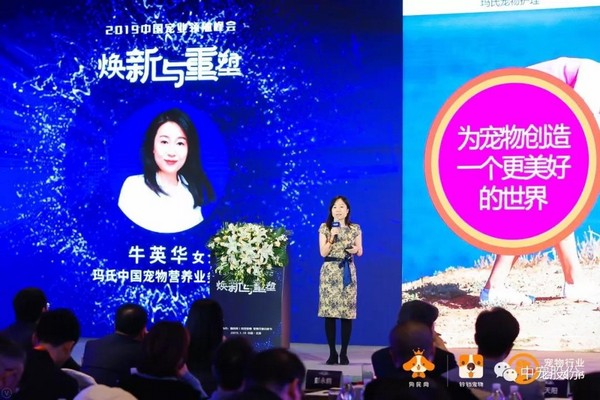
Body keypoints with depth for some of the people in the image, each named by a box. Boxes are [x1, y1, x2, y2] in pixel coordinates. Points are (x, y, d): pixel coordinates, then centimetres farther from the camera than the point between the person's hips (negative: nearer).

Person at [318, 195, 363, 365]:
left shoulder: (355, 228, 8)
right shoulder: (325, 228, 5)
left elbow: (360, 252, 11)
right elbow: (323, 252, 0)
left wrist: (355, 249, -10)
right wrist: (332, 237, -11)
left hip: (348, 272, 1)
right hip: (329, 271, -1)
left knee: (347, 312, -5)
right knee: (329, 312, -5)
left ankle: (344, 353, 2)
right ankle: (332, 353, 2)